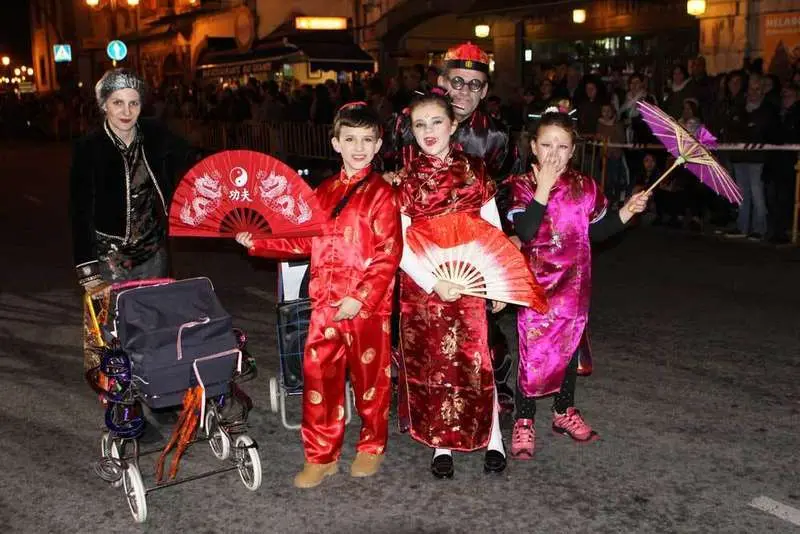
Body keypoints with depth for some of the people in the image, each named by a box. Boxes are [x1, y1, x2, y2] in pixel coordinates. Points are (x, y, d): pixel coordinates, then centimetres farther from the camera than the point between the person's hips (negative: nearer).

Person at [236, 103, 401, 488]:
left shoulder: (381, 194, -9)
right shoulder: (324, 192, 10)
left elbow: (388, 254, -14)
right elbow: (305, 242, 15)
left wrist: (361, 298, -21)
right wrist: (257, 242, 10)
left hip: (368, 305, -5)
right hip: (325, 302, 5)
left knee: (370, 375, 10)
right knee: (318, 374, 6)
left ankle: (372, 446, 31)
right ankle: (321, 456, 21)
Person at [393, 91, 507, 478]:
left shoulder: (474, 172, 2)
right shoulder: (405, 181, -2)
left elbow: (494, 231, 7)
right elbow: (398, 245, -5)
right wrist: (434, 283, -15)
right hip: (422, 286, 0)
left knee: (475, 360, 2)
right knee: (430, 364, 6)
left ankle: (493, 440, 19)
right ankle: (442, 444, 21)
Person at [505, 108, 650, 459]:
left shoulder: (585, 187, 4)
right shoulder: (522, 186, -9)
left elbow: (597, 230, 13)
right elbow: (525, 232, -25)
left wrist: (627, 211, 2)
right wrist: (544, 187, -25)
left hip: (573, 284, 5)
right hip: (535, 283, -4)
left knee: (569, 345, 16)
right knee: (533, 350, -3)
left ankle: (564, 411, 34)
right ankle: (524, 421, 11)